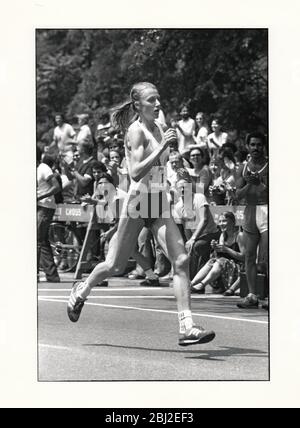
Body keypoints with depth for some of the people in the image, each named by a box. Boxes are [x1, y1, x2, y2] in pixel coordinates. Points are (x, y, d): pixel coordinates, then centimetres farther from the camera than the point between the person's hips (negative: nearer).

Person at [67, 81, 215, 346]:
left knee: (181, 261, -11)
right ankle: (81, 292, 38)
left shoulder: (157, 128, 13)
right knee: (115, 265, 8)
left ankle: (187, 327, -15)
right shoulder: (136, 130, -11)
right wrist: (162, 147, -29)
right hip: (139, 201, -7)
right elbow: (136, 172, -24)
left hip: (159, 205, 7)